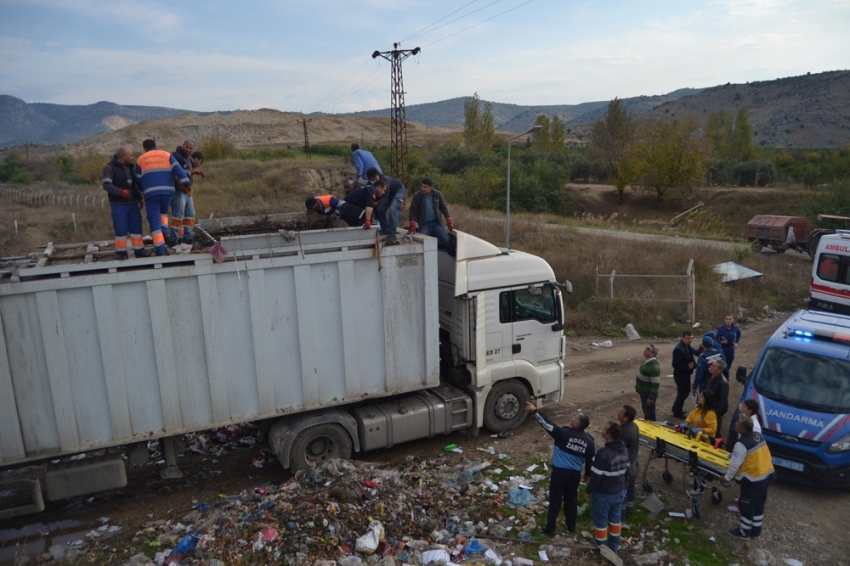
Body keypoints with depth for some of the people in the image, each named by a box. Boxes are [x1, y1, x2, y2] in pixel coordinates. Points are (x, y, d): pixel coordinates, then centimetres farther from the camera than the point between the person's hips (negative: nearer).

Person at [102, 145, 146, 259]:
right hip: (118, 205, -6)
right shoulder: (109, 168, -7)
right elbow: (106, 185, -16)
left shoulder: (130, 166, 14)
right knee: (121, 229, -4)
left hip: (132, 203, 6)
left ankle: (139, 251, 10)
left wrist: (140, 198, 14)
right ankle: (121, 252, 7)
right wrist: (121, 192, -29)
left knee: (136, 228, 4)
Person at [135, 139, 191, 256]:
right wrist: (186, 183, -6)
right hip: (168, 191, 1)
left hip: (151, 193, -1)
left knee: (154, 220, 3)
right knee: (163, 212, 29)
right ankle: (164, 233, 6)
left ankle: (160, 249, -3)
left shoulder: (141, 159, 15)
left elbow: (139, 180, 20)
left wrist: (143, 192, 34)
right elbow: (178, 169, -3)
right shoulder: (167, 155, 13)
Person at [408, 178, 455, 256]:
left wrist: (449, 222, 5)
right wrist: (412, 226, -12)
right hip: (424, 224, -1)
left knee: (447, 240, -15)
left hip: (436, 223, 1)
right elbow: (413, 211, -4)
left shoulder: (437, 194, 0)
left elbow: (443, 208, 9)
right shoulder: (417, 196, -5)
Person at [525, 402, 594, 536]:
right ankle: (571, 526, 34)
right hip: (575, 474, 4)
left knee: (555, 500, 6)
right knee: (571, 500, 20)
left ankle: (550, 529, 13)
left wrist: (535, 410, -9)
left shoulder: (564, 433, -18)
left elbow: (547, 424, -17)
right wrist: (588, 474, 22)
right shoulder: (588, 440, -3)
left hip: (559, 472, -4)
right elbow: (591, 460, 6)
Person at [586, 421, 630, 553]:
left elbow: (596, 475, -25)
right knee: (615, 518, 22)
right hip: (619, 491, 7)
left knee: (600, 521, 12)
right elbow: (626, 470, 9)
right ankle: (614, 546, 37)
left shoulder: (604, 453, -32)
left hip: (603, 494, -7)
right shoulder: (624, 449, -6)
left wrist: (588, 490, -9)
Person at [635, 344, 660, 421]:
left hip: (648, 394, -10)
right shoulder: (647, 361, 2)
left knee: (650, 415, 4)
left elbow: (655, 383, -28)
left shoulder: (653, 365, -28)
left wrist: (651, 397, -26)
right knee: (646, 412, 23)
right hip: (644, 392, 10)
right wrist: (638, 387, 22)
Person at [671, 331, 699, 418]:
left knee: (685, 391, 21)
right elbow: (675, 364, -27)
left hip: (685, 374, 10)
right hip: (680, 375, -10)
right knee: (682, 393, 2)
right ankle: (677, 412, 20)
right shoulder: (678, 349, -26)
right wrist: (687, 366, -27)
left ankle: (676, 408, 38)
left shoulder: (688, 346, 4)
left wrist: (693, 364, -7)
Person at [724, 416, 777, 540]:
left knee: (746, 507, 10)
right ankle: (756, 531, 36)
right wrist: (737, 452, 19)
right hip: (768, 474, 9)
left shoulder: (741, 444, -27)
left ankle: (744, 532, 25)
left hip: (753, 479, -9)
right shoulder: (758, 435, -1)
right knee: (759, 504, 22)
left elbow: (735, 464, -18)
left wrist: (728, 477, -2)